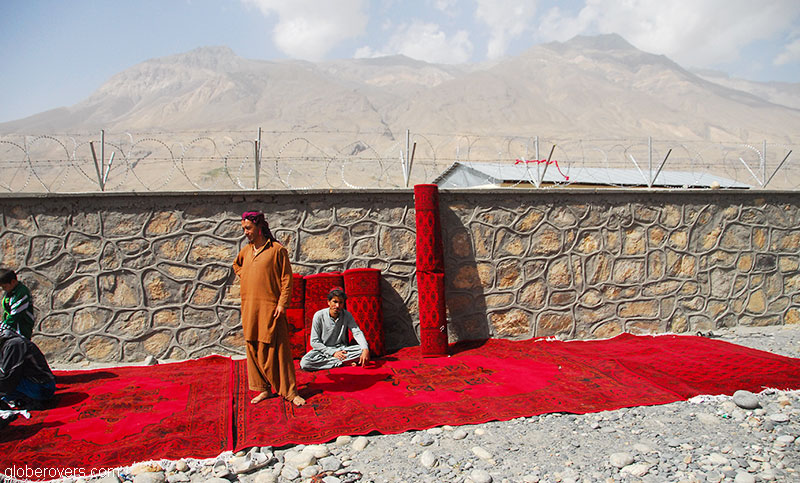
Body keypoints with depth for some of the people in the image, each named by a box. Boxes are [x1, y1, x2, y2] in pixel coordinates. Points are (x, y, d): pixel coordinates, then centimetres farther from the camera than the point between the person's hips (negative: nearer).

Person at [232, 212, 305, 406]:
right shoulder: (246, 251, 13)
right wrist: (244, 277, 17)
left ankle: (290, 391, 4)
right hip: (249, 308, 6)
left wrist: (282, 303, -14)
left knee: (277, 349, -4)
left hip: (270, 307, -6)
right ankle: (264, 389, 20)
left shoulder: (277, 249, -6)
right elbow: (236, 265, 35)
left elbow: (286, 279, -7)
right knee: (254, 349, 9)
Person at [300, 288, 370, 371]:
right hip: (323, 350, -1)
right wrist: (333, 352, -19)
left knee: (362, 350, -24)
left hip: (341, 349, 1)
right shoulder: (319, 316, -12)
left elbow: (357, 333, -14)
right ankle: (344, 362, -24)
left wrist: (365, 349, -34)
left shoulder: (347, 315, -5)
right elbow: (314, 342, -10)